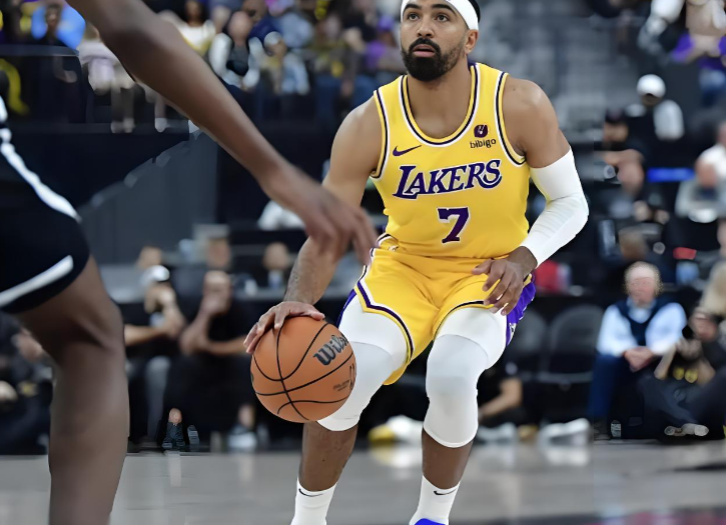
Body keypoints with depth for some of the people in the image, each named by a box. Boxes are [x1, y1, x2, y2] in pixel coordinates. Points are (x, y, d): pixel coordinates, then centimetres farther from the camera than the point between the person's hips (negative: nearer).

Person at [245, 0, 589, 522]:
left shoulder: (520, 106, -18)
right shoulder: (370, 125, -16)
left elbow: (570, 204, -6)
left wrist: (523, 257, -25)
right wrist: (299, 300, -35)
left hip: (492, 273, -1)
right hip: (404, 265, 1)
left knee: (452, 376, -29)